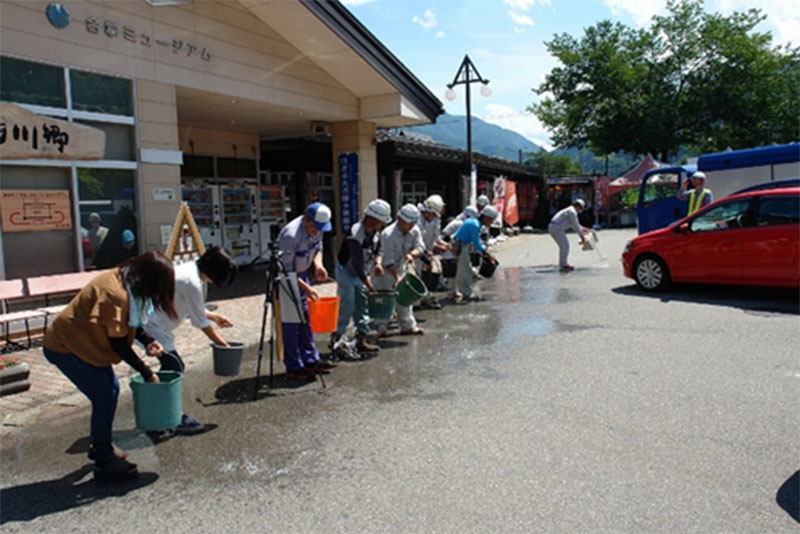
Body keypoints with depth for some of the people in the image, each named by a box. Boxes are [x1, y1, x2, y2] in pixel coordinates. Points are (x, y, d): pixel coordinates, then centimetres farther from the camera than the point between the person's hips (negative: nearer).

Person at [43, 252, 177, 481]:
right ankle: (104, 462, 6)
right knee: (104, 398, -7)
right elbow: (117, 343, -26)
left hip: (82, 341, 10)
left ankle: (100, 446, 32)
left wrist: (147, 340, -10)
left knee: (111, 390, 14)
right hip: (65, 347, -10)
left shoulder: (126, 280, -4)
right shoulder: (115, 294, -32)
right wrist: (146, 372, -19)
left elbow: (128, 322, 8)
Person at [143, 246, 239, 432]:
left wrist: (213, 316, 12)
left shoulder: (191, 269, 3)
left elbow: (193, 307, 18)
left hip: (150, 320, 10)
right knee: (175, 367, -6)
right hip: (152, 325, -10)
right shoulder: (192, 282, -25)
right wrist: (223, 345, -7)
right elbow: (201, 323, -16)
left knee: (171, 366, 14)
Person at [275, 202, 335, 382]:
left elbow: (318, 248, 10)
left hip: (300, 274, 8)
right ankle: (294, 368, 0)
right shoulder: (291, 235, -32)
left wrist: (318, 264, -10)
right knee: (290, 323, -7)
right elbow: (286, 270, -28)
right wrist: (306, 288, -30)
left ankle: (311, 361, 20)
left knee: (305, 318, 11)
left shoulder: (317, 228, -7)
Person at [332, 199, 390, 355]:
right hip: (346, 272, -8)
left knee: (362, 306, 7)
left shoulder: (375, 231, -4)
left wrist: (377, 262, -11)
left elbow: (378, 248, 11)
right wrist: (369, 284, -33)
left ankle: (361, 340, 13)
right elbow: (357, 263, -32)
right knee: (346, 306, -10)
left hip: (362, 273, 8)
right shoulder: (355, 235, -30)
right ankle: (335, 340, 3)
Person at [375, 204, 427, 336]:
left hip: (401, 268, 7)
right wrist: (396, 277, -33)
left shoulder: (415, 231, -9)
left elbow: (420, 247, -14)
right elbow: (388, 261, -30)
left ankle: (408, 326, 20)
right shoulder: (388, 234, -30)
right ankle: (382, 328, 2)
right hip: (385, 270, -7)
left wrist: (411, 254, -35)